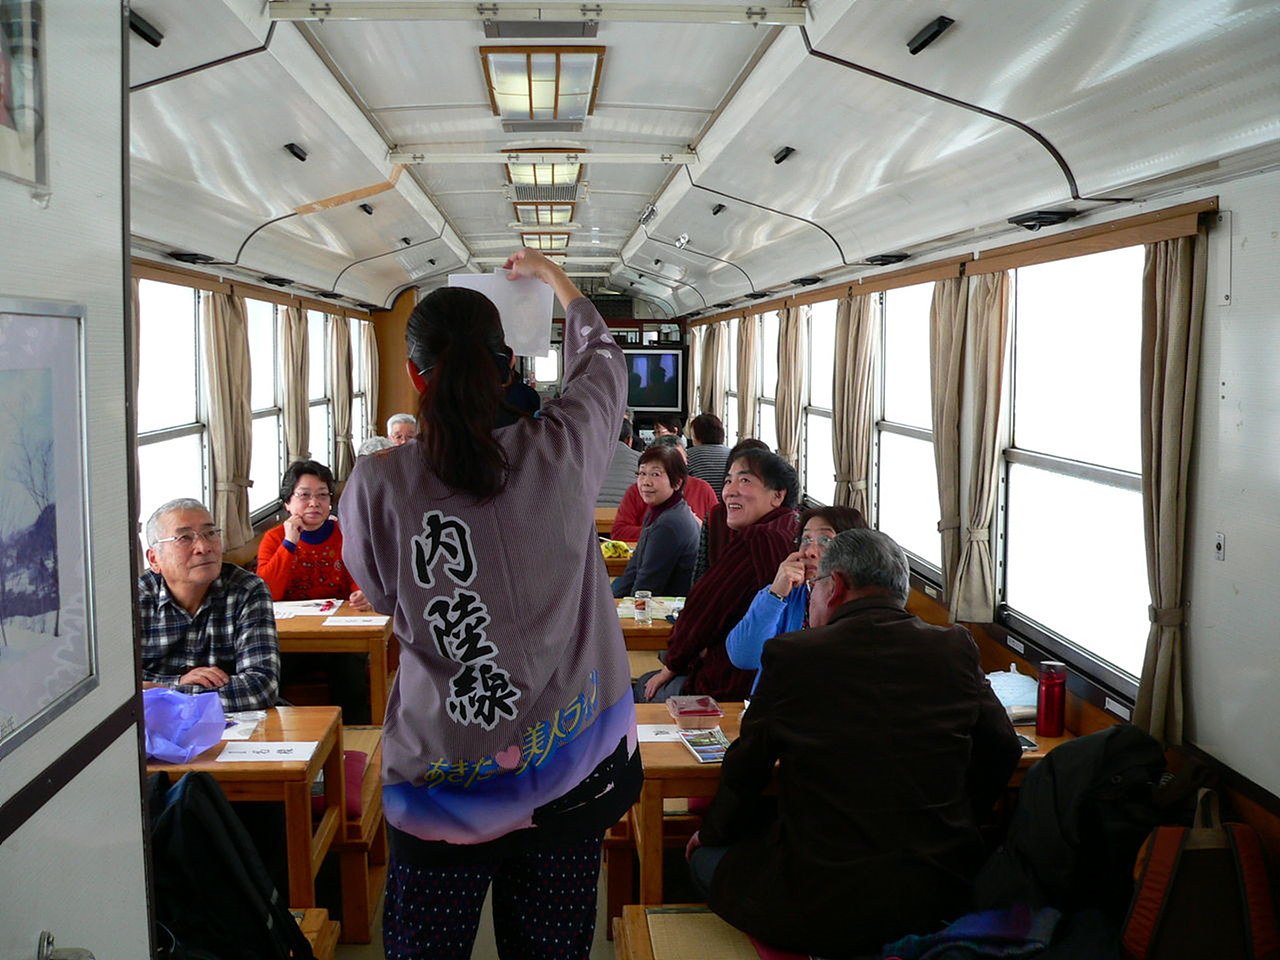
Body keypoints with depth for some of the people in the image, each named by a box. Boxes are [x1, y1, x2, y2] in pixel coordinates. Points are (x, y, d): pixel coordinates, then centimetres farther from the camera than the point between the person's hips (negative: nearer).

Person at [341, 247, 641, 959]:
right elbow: (602, 358, 11)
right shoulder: (561, 451, -11)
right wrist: (551, 274, 29)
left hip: (440, 774, -1)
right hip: (567, 767, 1)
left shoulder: (375, 487, -14)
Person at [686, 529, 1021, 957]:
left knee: (706, 857, 22)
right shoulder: (956, 649, -2)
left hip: (823, 914, -4)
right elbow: (1002, 750, 10)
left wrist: (712, 832, 20)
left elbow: (744, 773, 1)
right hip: (941, 901, 5)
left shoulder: (790, 654, -10)